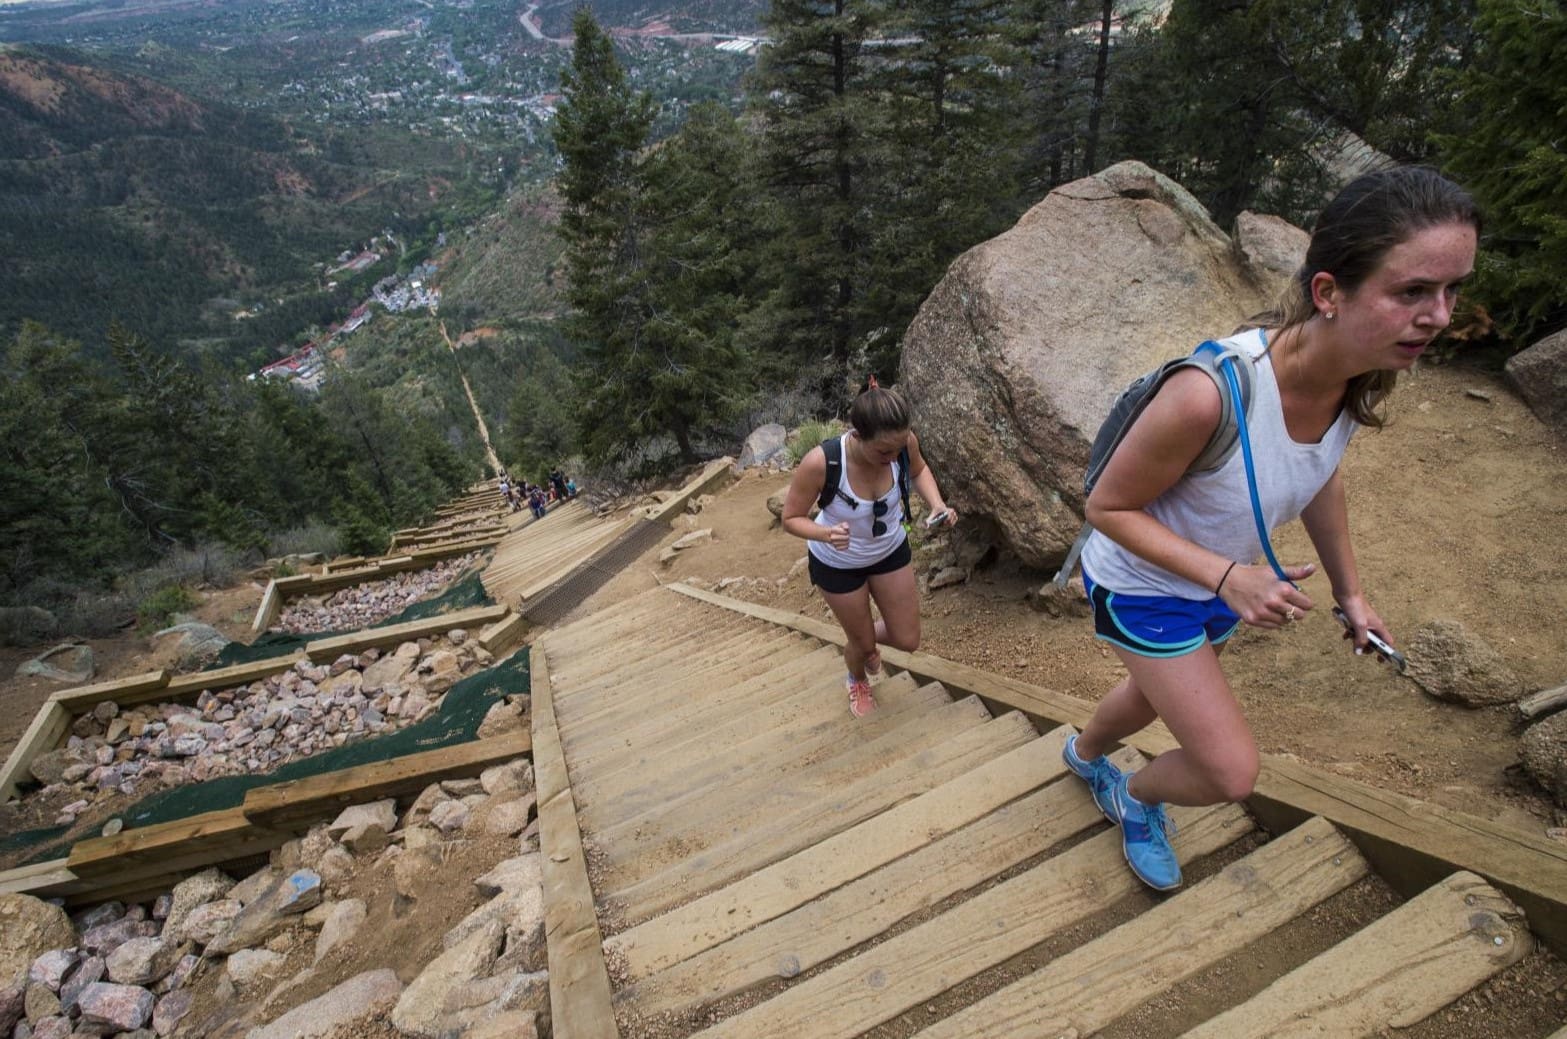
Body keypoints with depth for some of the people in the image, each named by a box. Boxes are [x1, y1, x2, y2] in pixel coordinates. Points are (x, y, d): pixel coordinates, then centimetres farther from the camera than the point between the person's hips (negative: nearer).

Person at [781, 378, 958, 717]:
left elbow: (918, 470, -2)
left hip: (891, 550, 3)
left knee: (907, 639, 14)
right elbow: (791, 518, -23)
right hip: (837, 563, -3)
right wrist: (827, 534, -43)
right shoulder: (820, 463, -39)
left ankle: (864, 640, 51)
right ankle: (856, 681, 57)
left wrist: (937, 504, -22)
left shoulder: (903, 442, -28)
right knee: (862, 643, 18)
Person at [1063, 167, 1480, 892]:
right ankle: (1134, 797, 33)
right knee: (1233, 772, -2)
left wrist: (1349, 588, 11)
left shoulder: (1364, 376, -15)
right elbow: (1107, 507, -26)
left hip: (1223, 580, 7)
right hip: (1142, 591, -7)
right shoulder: (1209, 395, -39)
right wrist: (1227, 578, -34)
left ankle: (1084, 755, 64)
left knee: (1154, 694, 31)